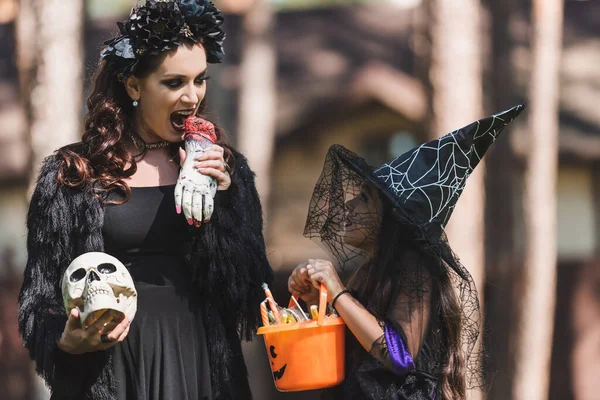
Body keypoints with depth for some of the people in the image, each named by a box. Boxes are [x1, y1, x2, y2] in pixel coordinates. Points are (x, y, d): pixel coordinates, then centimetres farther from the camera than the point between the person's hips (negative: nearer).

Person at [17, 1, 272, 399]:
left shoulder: (223, 168, 5)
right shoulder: (72, 175, -1)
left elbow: (251, 290, 0)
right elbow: (42, 294, 2)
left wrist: (219, 207, -10)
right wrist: (67, 342, -17)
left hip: (202, 364, 2)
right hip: (109, 368, -2)